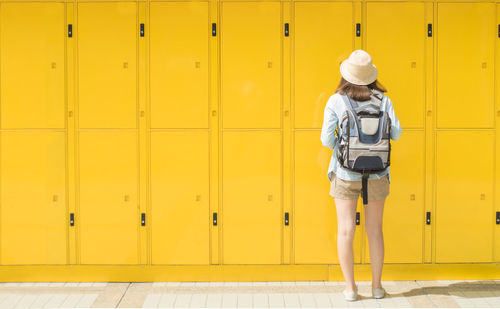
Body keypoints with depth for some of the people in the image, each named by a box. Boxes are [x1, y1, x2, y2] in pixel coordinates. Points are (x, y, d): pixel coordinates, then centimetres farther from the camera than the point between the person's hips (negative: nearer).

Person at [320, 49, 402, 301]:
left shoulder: (335, 101, -8)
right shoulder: (383, 100, -3)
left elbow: (327, 139, -11)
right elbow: (395, 134, -5)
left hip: (345, 174, -1)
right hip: (376, 174, 2)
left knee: (346, 231, 5)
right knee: (375, 231, 12)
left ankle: (350, 288, 6)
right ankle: (376, 286, 17)